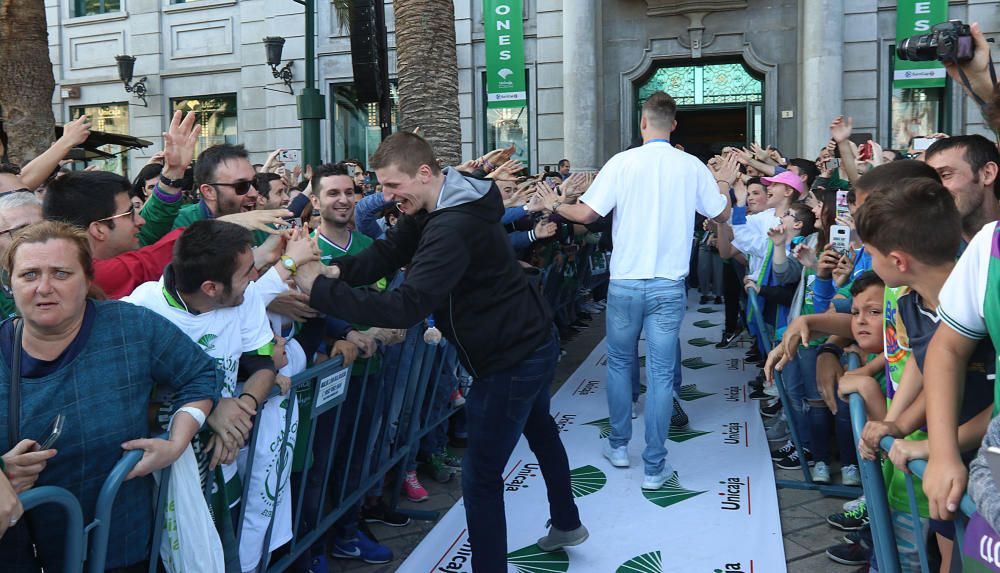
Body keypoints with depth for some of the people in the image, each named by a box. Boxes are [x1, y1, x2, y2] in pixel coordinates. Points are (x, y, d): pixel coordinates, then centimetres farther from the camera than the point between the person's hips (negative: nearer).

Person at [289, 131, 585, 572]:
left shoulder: (455, 228, -31)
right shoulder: (433, 206, 2)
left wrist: (319, 288, -34)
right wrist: (336, 270, -20)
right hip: (533, 342, 11)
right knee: (540, 432, 30)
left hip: (510, 361, -11)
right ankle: (567, 524, 53)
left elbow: (405, 307, -39)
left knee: (481, 476, -5)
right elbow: (385, 254, -1)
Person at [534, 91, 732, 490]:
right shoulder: (692, 166, -1)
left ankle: (619, 446, 29)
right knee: (661, 373, 4)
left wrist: (555, 205, 12)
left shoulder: (623, 162, -7)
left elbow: (585, 214, -9)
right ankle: (655, 467, 9)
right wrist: (726, 183, 31)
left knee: (619, 363, 18)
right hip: (669, 285, 1)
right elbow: (721, 215, 11)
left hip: (625, 282, 0)